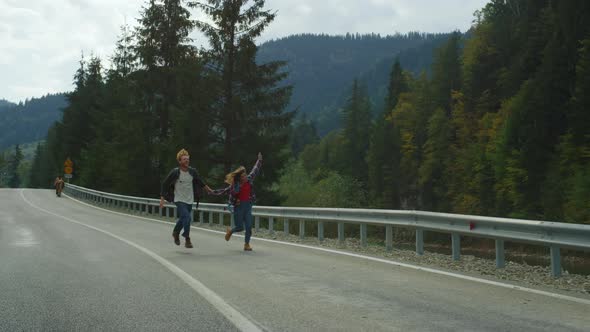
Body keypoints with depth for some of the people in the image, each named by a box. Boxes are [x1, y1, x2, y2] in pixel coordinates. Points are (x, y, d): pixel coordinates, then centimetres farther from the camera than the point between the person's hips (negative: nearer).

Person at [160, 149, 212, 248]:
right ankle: (187, 240, -12)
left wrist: (208, 189, 22)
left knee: (183, 218, 17)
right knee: (187, 217, -21)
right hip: (179, 200, -5)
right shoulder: (175, 172, -12)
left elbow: (200, 182, 19)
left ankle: (176, 233, 45)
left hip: (190, 200, 5)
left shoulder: (192, 171, 0)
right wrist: (162, 199, -9)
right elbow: (165, 184, -5)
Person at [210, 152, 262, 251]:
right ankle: (230, 231, 33)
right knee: (240, 227, 0)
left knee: (249, 226, -3)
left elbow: (255, 170, 10)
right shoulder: (235, 185, -9)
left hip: (248, 206, 4)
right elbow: (224, 190, -5)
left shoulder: (249, 180, 1)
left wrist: (259, 160, 11)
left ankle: (247, 244, 8)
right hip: (238, 206, -4)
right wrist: (213, 192, -11)